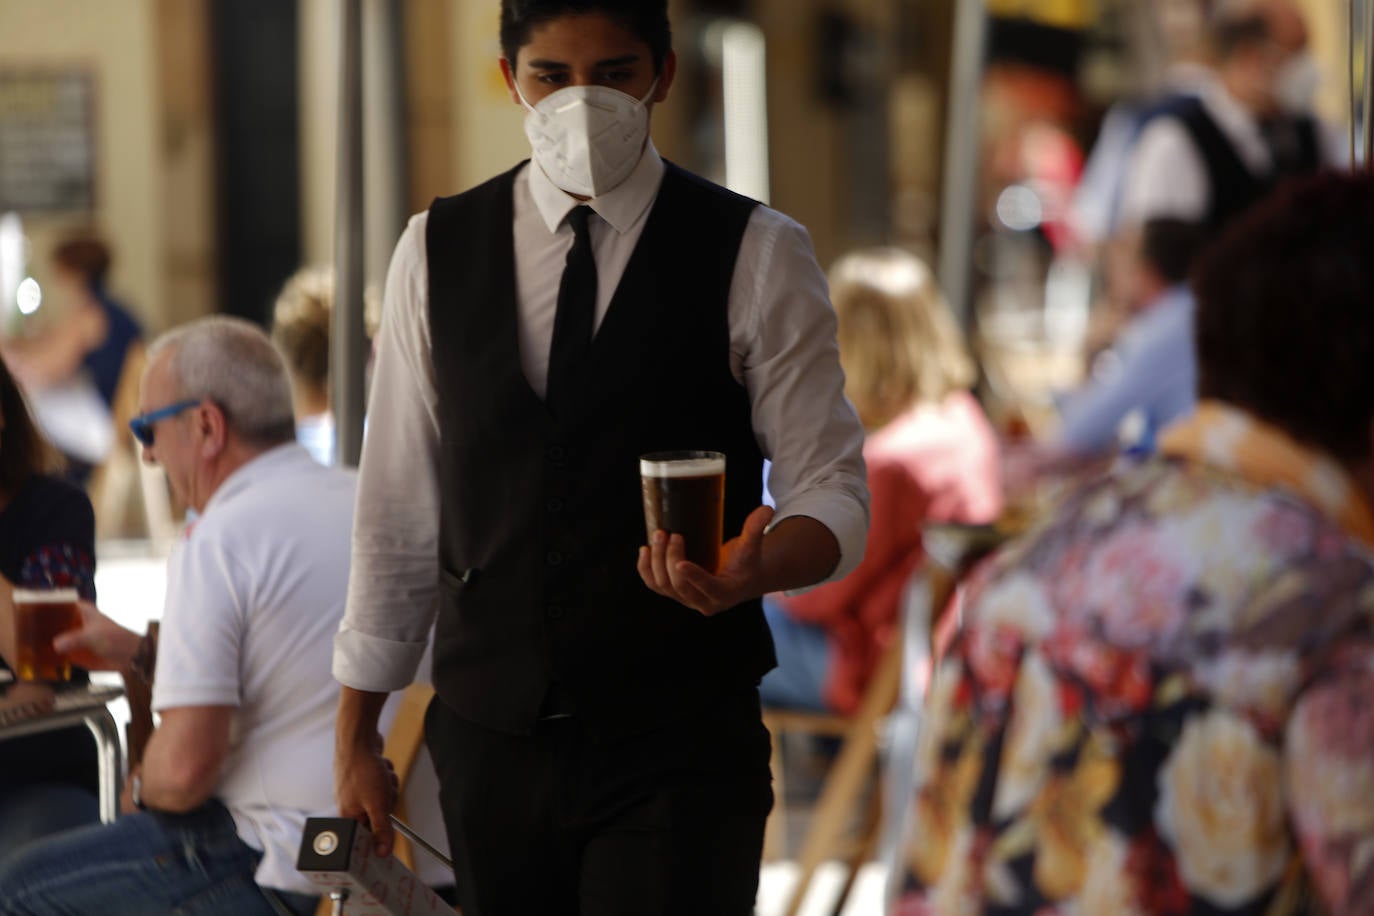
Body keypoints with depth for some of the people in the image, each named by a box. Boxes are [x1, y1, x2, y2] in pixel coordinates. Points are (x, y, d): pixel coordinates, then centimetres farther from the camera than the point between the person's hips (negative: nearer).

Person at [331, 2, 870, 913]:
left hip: (678, 752, -3)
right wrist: (357, 737, 10)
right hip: (489, 743, 3)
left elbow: (832, 495, -3)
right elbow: (399, 507, 9)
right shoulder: (435, 251, 6)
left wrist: (750, 572, -26)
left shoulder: (757, 256, -3)